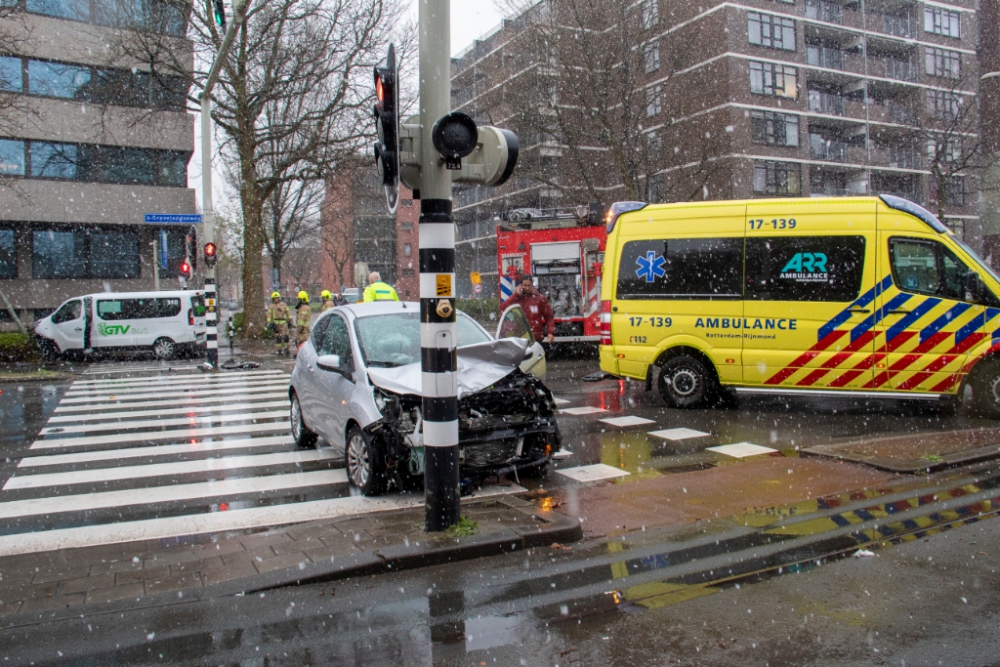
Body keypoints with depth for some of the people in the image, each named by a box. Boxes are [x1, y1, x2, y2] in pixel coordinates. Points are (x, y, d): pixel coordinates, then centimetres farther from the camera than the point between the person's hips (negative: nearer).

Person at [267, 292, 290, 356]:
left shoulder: (283, 304, 10)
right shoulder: (271, 306, 8)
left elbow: (287, 312, 14)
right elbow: (269, 315, 4)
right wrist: (269, 323, -6)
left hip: (283, 322, 0)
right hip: (275, 323, 0)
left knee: (285, 336, -8)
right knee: (277, 338, 2)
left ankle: (286, 349, 0)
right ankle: (278, 351, 8)